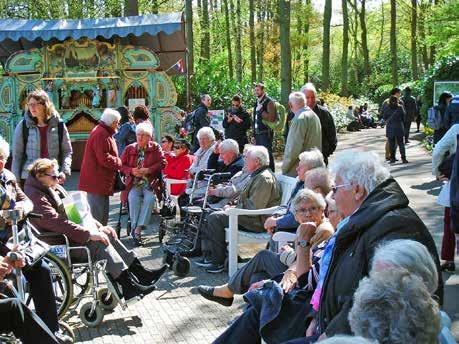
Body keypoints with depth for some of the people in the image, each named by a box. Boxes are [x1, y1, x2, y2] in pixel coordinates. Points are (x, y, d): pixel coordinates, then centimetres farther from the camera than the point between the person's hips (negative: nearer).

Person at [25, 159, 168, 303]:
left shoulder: (55, 188, 14)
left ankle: (140, 273, -7)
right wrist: (89, 234, -29)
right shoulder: (35, 197, -18)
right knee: (99, 243, -23)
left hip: (69, 235, 9)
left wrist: (98, 226, 3)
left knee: (108, 234, -4)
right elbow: (58, 223, -27)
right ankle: (128, 286, -26)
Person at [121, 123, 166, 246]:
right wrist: (131, 171, -10)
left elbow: (162, 163, -2)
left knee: (150, 198, -31)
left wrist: (148, 170, -15)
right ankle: (134, 228, -24)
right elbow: (122, 165, 11)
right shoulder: (129, 148, 11)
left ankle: (138, 229, -28)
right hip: (134, 183, 1)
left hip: (150, 183, -1)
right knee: (133, 198, -30)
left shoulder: (155, 148, 7)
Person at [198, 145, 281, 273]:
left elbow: (254, 207, -24)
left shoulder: (264, 178, -18)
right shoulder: (257, 176, 17)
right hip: (250, 216, 11)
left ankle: (218, 261, -11)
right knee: (212, 216, 7)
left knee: (215, 218, -17)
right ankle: (209, 256, 5)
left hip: (257, 221, -11)